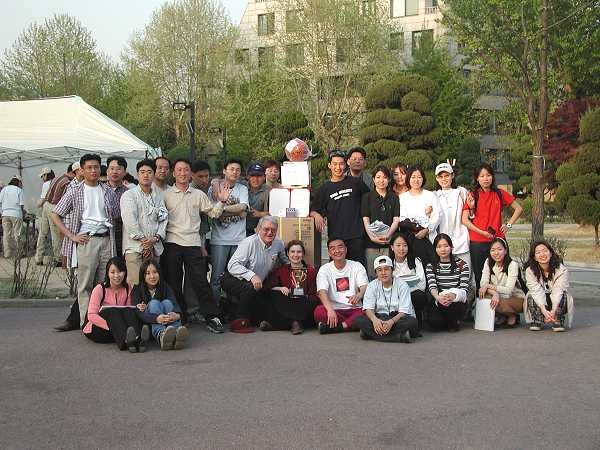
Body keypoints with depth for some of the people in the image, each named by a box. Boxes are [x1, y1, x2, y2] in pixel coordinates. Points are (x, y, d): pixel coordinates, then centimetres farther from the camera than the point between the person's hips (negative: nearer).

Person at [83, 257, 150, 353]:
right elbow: (91, 315, -15)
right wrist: (111, 325, -28)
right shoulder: (100, 289, -7)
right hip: (99, 329, -3)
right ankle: (126, 340, -59)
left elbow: (129, 312, 1)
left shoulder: (128, 289, 5)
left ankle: (137, 339, -53)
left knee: (129, 310, -25)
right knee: (111, 311, -32)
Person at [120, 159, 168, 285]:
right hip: (135, 247, -4)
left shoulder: (159, 196, 17)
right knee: (135, 284, -13)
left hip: (155, 247, 4)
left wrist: (156, 238, -8)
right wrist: (144, 240, -10)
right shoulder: (129, 195, 4)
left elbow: (164, 219, 8)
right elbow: (129, 221, -7)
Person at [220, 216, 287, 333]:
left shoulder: (279, 243, -2)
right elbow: (232, 265, -30)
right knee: (250, 287, -35)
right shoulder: (249, 242, -22)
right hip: (234, 279, -6)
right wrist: (251, 275, -40)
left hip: (259, 284, 7)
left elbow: (285, 262, 21)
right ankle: (240, 322, -21)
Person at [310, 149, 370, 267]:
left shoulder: (356, 183, 9)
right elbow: (313, 210, 12)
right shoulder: (324, 189, 10)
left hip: (356, 236, 0)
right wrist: (317, 215, -10)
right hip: (335, 237, 1)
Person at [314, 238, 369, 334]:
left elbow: (365, 287, -7)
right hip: (334, 309, 0)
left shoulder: (357, 266, 8)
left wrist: (358, 295, -33)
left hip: (354, 309, 0)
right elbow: (322, 292, -11)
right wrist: (330, 310, -32)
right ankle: (352, 324, -21)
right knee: (319, 311, -33)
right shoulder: (324, 269, 5)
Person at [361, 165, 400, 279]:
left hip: (389, 242, 1)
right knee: (371, 276, -4)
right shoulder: (367, 197, 9)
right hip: (371, 243, -1)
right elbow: (365, 220, 2)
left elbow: (396, 220, 5)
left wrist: (388, 235, -13)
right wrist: (372, 237, -15)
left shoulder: (394, 197, 13)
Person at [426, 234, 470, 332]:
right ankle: (449, 322, 9)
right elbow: (432, 286, -9)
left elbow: (464, 288, -8)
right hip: (439, 303, 1)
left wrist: (453, 296, -32)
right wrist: (438, 297, -34)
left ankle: (455, 322, -1)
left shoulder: (461, 265, 2)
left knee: (451, 304, -37)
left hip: (457, 302, -1)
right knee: (434, 322, -28)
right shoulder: (431, 266, 7)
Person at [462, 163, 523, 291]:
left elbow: (518, 209, 15)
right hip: (477, 243, -1)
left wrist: (508, 225, 3)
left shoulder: (500, 194, 7)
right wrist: (482, 232, -12)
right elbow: (465, 220, -3)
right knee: (480, 277, 3)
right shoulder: (472, 196, 3)